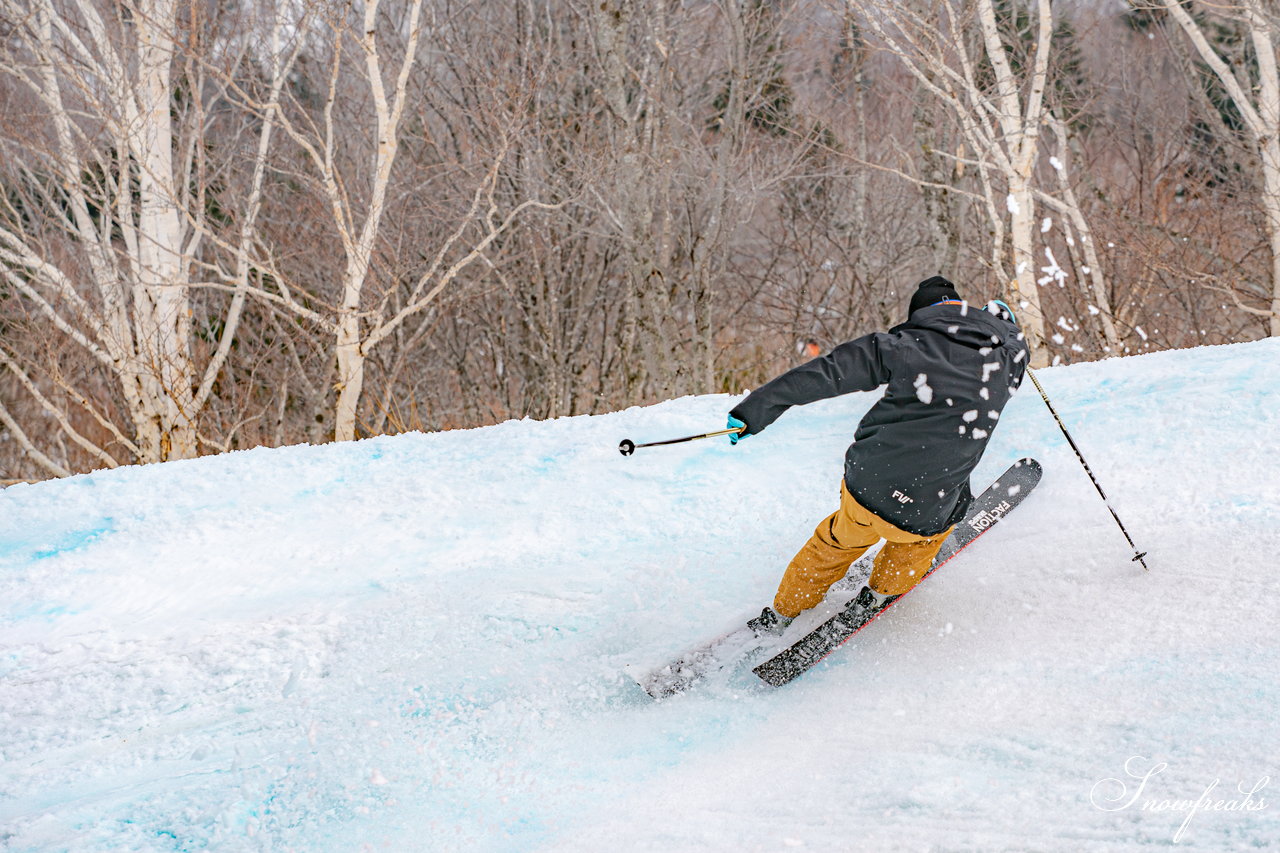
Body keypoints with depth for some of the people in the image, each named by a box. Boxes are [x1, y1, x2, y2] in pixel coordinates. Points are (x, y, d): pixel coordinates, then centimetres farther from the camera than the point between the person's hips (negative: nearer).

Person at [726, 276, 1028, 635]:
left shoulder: (906, 344, -2)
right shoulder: (1009, 354, 2)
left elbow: (827, 373, -4)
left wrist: (756, 409, 0)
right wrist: (1001, 321, 48)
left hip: (863, 489, 1)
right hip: (921, 518, -1)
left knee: (841, 539, 32)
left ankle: (782, 613, 48)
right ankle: (880, 595, 41)